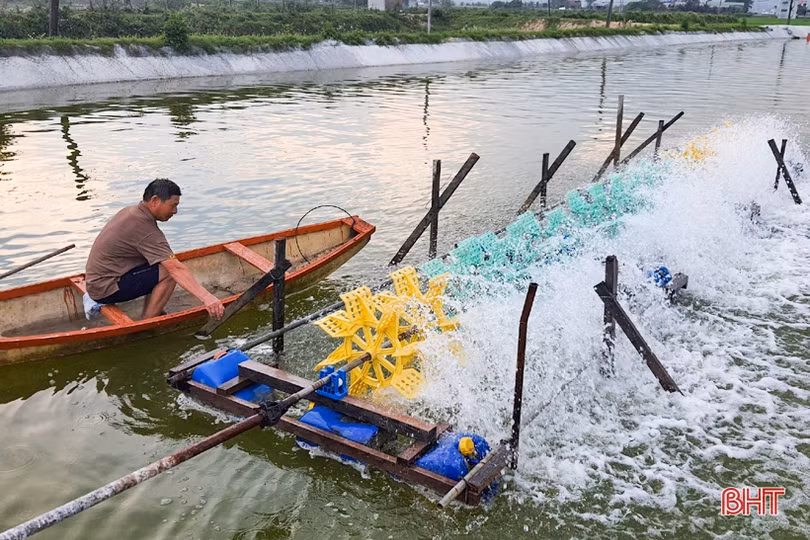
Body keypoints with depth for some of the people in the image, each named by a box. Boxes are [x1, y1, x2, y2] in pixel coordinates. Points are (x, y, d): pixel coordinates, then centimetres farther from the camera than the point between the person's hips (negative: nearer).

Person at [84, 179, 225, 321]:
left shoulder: (131, 211, 8)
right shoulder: (145, 228, -22)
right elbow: (176, 268, -31)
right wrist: (206, 298, -36)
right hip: (106, 289, -10)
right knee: (169, 273, -19)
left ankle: (148, 317, 13)